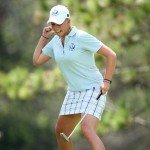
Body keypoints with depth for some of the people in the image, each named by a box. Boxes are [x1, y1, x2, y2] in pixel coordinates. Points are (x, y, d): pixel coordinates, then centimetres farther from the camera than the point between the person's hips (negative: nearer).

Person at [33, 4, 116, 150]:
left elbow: (111, 55, -15)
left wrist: (107, 81, -21)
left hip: (93, 89, -9)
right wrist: (44, 37, 10)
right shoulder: (56, 41, 7)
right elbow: (36, 61, 14)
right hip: (74, 92, 9)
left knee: (87, 130, -29)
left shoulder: (81, 37, -15)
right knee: (60, 132, 17)